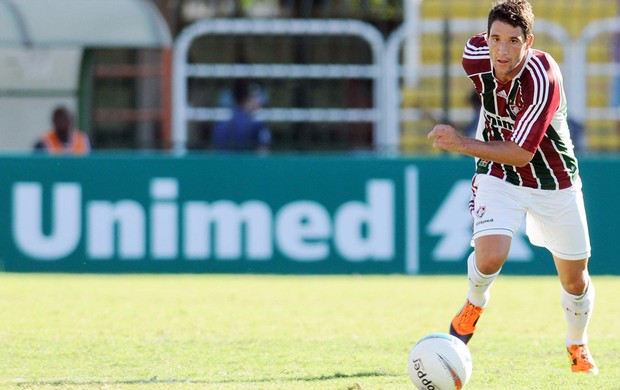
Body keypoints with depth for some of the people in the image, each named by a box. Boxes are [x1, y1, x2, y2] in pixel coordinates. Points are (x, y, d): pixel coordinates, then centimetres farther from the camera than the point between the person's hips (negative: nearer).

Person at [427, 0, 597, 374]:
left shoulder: (543, 79, -32)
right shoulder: (476, 55, -17)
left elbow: (521, 154, -31)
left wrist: (462, 144, -39)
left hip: (553, 182, -2)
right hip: (499, 175, 2)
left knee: (575, 277, 7)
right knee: (490, 256, -23)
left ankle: (578, 346, 36)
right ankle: (475, 305, 11)